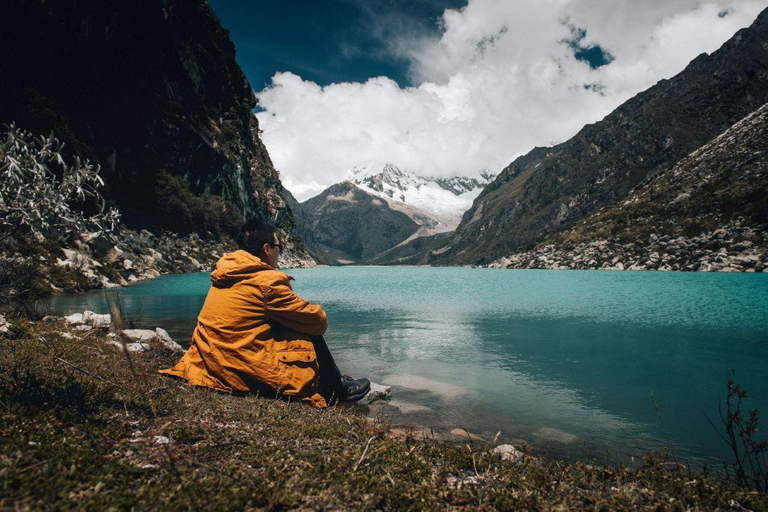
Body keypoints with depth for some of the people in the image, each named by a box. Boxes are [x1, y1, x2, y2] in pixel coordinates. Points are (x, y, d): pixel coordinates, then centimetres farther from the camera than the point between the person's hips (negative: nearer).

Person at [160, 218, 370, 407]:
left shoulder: (223, 276, 7)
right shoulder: (267, 281, -19)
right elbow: (318, 321, -10)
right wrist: (320, 319, 12)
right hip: (248, 373, -9)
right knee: (311, 335, 3)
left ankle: (332, 380, 32)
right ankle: (336, 390, 22)